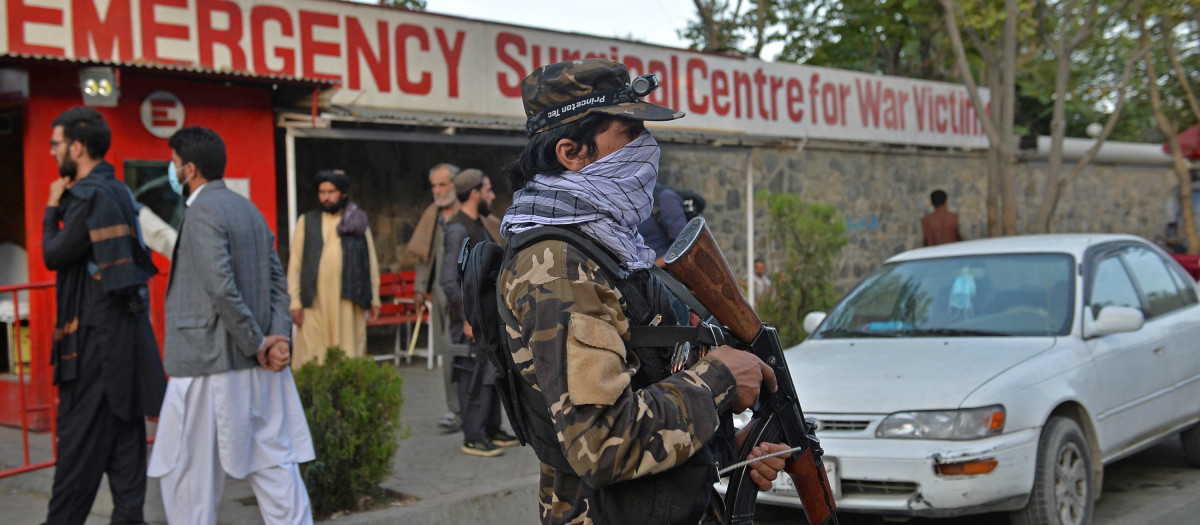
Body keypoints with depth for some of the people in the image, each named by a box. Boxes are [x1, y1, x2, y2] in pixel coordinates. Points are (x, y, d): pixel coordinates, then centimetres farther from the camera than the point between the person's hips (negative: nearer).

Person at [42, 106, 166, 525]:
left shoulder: (89, 194, -14)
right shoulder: (117, 191, 14)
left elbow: (54, 256, -10)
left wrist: (52, 209, 0)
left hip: (97, 333, -9)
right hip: (125, 328, 9)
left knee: (80, 432, -2)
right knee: (124, 430, 9)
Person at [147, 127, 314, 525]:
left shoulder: (202, 212, -12)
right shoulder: (248, 209, 15)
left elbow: (222, 288, -21)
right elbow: (278, 282, 11)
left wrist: (256, 344, -13)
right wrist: (279, 337, 0)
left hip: (209, 365, -8)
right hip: (257, 371, 8)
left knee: (187, 474, 4)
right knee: (273, 464, 8)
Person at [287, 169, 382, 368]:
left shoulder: (358, 222, 13)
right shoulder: (306, 222, 12)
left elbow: (371, 262, 13)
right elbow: (295, 263, 9)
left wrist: (374, 299, 7)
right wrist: (295, 301, 0)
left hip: (349, 299, 0)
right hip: (315, 301, 0)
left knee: (349, 354, -1)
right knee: (312, 354, -5)